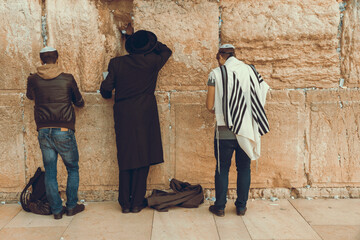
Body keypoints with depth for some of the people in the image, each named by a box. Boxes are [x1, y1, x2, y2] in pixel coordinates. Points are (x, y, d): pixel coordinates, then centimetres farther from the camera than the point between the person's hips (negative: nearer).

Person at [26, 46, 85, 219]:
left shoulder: (33, 80, 2)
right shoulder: (67, 79, -3)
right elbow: (79, 102, 10)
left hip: (43, 132, 2)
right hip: (63, 132, -2)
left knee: (50, 172, 11)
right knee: (73, 169, 15)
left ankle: (56, 210, 16)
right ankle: (71, 206, 18)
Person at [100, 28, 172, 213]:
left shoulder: (116, 63, 0)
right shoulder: (152, 61, -3)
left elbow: (106, 89, 2)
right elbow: (166, 51, 18)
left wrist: (108, 95, 23)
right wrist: (152, 45, 26)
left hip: (123, 118, 2)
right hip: (144, 116, -1)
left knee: (125, 158, 10)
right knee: (142, 158, 6)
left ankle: (125, 203, 15)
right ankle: (137, 203, 11)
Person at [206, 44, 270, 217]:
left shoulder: (216, 74, -5)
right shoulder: (250, 71, 5)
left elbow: (210, 106, -5)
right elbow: (261, 98, 8)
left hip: (225, 131, -3)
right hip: (247, 129, 3)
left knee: (222, 169, 9)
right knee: (244, 168, 13)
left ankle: (220, 207, 18)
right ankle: (241, 206, 21)